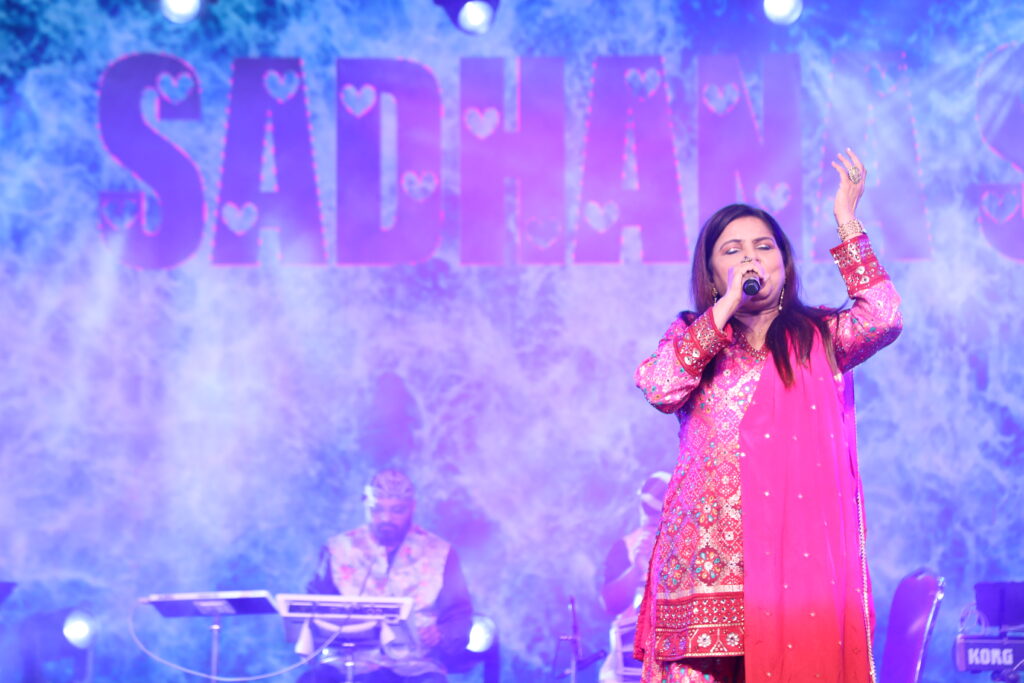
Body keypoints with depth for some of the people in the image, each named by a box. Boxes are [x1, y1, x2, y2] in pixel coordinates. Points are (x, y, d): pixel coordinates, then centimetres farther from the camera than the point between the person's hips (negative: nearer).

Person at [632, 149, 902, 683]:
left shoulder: (817, 339, 14)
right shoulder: (692, 339, 15)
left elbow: (882, 318, -6)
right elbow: (658, 387, -6)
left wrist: (846, 220, -2)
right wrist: (727, 305, -5)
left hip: (799, 551, 0)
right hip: (708, 553, 0)